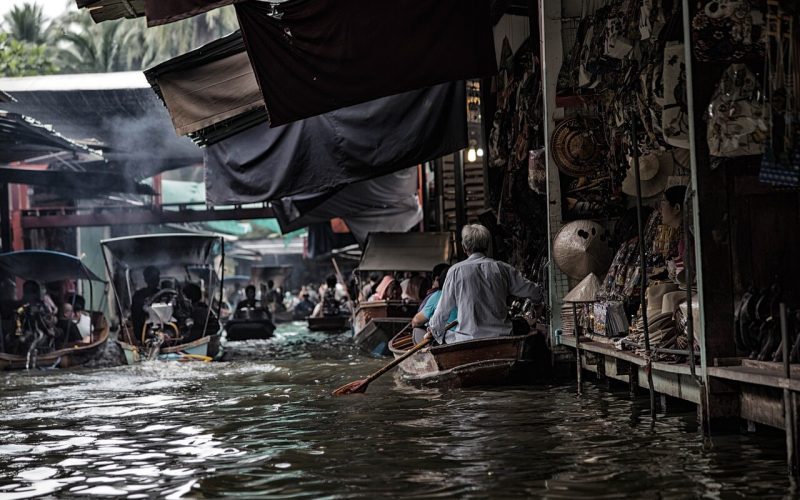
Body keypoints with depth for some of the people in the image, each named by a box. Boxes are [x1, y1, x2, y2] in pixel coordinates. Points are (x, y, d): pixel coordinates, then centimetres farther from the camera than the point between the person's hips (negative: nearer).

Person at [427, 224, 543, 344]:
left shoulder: (456, 271, -1)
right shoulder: (502, 268, 4)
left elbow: (444, 309, 7)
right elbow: (531, 291, 12)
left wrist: (433, 330, 25)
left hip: (468, 338, -1)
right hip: (500, 336, 2)